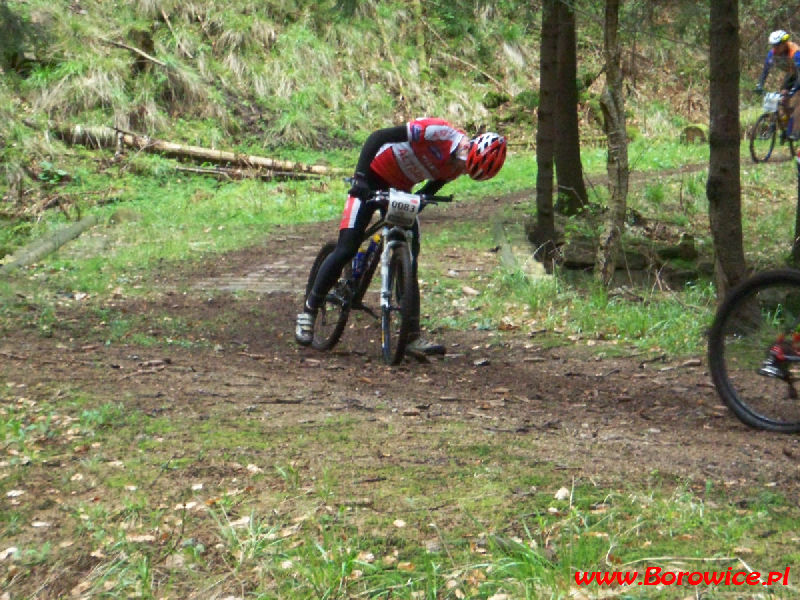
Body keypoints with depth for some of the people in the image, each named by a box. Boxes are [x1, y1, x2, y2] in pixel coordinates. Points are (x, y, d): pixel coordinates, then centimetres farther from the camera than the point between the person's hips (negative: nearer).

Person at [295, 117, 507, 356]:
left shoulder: (457, 167, -6)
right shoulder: (437, 131, -28)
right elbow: (378, 136, -28)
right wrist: (360, 176, -34)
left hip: (400, 190, 7)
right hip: (372, 180, -7)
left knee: (409, 262, -1)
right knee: (346, 249, -12)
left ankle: (412, 337, 1)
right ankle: (308, 311, 4)